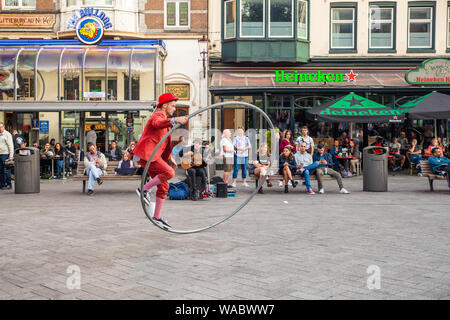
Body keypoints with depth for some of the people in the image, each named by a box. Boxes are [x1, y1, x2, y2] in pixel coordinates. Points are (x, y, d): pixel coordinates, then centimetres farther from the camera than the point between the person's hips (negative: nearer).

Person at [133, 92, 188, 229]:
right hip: (146, 155, -10)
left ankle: (156, 217, 14)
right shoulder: (158, 116, -9)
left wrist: (170, 159, 25)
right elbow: (158, 124, -37)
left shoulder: (165, 119, 23)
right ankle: (144, 190, -10)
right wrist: (175, 120, -54)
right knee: (169, 173, -23)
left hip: (153, 156, 10)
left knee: (164, 186, 7)